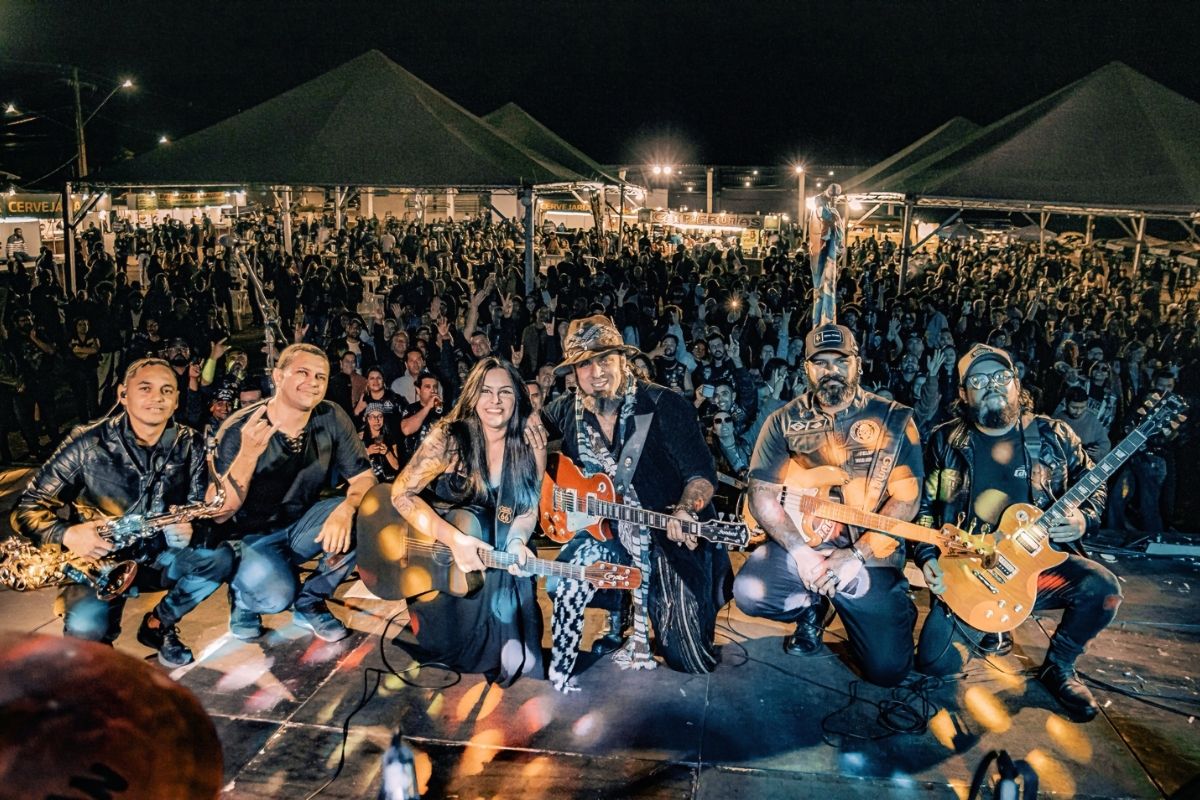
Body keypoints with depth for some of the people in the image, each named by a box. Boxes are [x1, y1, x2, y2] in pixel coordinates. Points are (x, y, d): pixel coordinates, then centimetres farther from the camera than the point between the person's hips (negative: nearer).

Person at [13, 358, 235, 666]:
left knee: (220, 558, -25)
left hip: (159, 557, 3)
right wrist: (67, 534, -29)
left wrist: (189, 529, -27)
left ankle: (159, 623, 3)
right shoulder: (88, 443, -12)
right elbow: (27, 507, -9)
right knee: (84, 629, -31)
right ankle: (103, 638, 10)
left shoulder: (191, 446, -4)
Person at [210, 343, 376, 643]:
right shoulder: (238, 430, -21)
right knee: (275, 596, -32)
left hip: (302, 523, 4)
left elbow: (364, 477, -12)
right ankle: (242, 596, 8)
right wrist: (248, 454, -40)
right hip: (251, 536, -4)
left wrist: (346, 508, -36)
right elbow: (220, 514, -23)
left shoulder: (332, 419, -11)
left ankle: (310, 602, 0)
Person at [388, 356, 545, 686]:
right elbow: (402, 493, -17)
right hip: (440, 555, -2)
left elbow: (528, 510, 3)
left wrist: (516, 542, -19)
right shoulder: (449, 438, -15)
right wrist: (454, 539, -25)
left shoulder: (531, 447, -6)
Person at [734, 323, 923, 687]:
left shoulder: (894, 419, -2)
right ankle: (812, 606, 9)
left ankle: (896, 607, 24)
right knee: (750, 592, -26)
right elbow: (761, 494, -2)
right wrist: (800, 553, -16)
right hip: (800, 544, 2)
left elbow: (906, 499, -7)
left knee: (888, 668, -12)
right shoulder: (785, 421, 2)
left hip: (870, 554, -1)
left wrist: (855, 556, -17)